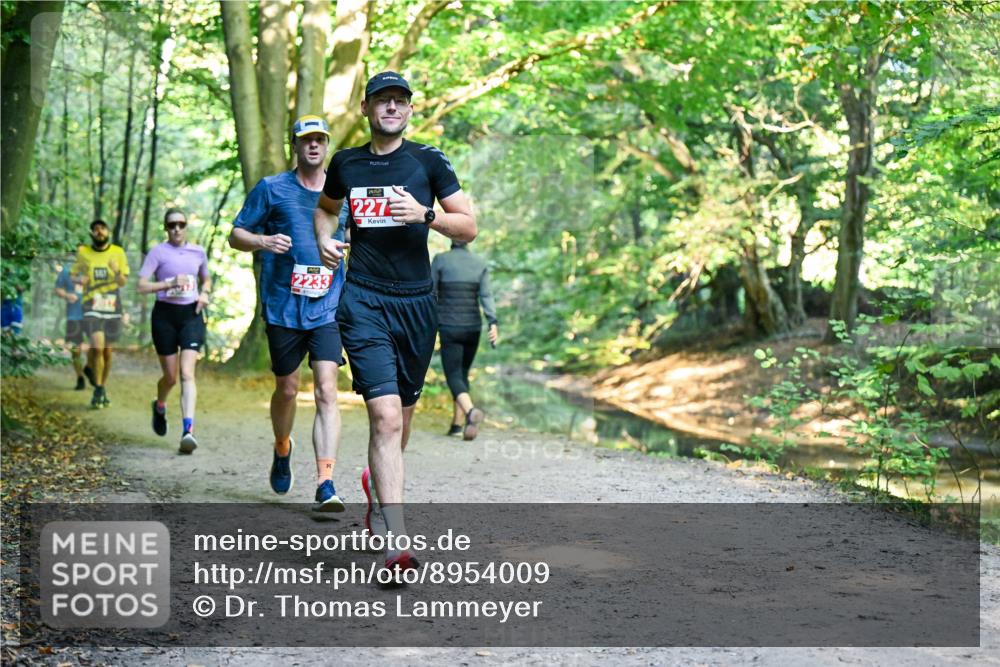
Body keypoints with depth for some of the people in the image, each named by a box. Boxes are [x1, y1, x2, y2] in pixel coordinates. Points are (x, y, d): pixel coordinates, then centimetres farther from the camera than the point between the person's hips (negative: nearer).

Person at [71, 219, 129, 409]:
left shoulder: (118, 252, 3)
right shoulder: (83, 253, 3)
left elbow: (123, 282, 2)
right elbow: (73, 275, 13)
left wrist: (117, 271, -20)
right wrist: (79, 279, -10)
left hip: (113, 308, 2)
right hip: (92, 307, -2)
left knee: (107, 351, 9)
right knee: (97, 347, -17)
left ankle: (103, 389, 26)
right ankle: (98, 390, -4)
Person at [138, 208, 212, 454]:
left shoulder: (198, 252, 8)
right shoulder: (158, 252, -2)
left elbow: (206, 279, 24)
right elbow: (142, 286, -8)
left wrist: (205, 293, 2)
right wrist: (170, 283, -21)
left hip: (191, 315, 1)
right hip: (165, 314, -1)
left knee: (187, 373, -13)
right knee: (170, 376, 6)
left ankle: (188, 430, -21)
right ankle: (159, 406, 41)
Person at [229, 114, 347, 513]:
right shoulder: (271, 189, 4)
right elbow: (236, 236, 5)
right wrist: (264, 241, -16)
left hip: (328, 308, 1)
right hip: (283, 306, -1)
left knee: (327, 392, -11)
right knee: (287, 389, 9)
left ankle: (325, 484, -13)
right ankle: (282, 449, 40)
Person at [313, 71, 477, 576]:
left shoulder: (429, 161, 4)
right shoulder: (346, 164, 9)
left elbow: (469, 228, 2)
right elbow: (324, 207, 28)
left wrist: (425, 215, -16)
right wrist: (324, 240, 8)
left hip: (416, 302, 2)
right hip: (363, 301, -1)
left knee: (401, 413, 14)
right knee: (386, 416, -16)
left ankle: (377, 484, 46)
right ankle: (396, 541, -19)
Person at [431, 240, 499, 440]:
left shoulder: (440, 260, -5)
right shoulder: (480, 263, 3)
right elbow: (486, 296, -8)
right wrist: (493, 323, -16)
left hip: (449, 327, -4)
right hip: (473, 326, 4)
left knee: (454, 376, -5)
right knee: (463, 373, 18)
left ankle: (471, 411, -34)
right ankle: (457, 424, 18)